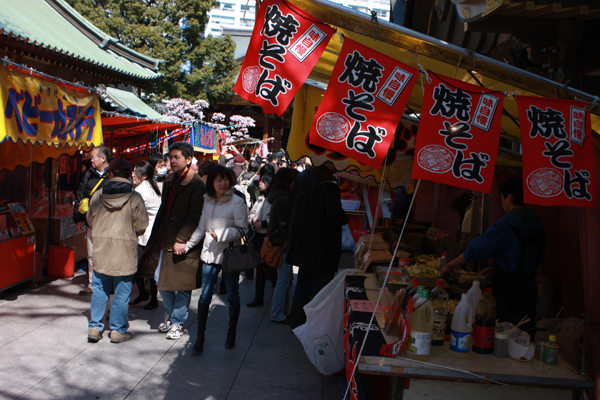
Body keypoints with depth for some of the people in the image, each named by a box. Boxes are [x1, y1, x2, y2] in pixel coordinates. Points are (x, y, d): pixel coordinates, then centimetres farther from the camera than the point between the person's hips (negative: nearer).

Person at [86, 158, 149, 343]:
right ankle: (118, 330, 13)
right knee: (121, 292, 6)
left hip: (101, 250, 3)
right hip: (124, 252, -3)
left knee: (99, 290, 14)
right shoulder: (134, 198, -10)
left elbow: (90, 220, 11)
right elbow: (141, 225, -7)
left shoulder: (97, 196, 0)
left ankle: (95, 327, 17)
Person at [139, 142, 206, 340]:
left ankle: (178, 322, 16)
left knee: (181, 284, 1)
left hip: (183, 243, -7)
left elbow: (194, 216, -17)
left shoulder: (197, 185, -12)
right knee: (162, 280, 12)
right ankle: (170, 314, 33)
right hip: (165, 240, 7)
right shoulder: (170, 181, 14)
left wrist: (181, 239, -21)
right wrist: (156, 237, 14)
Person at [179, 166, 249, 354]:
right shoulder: (208, 201, 9)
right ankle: (200, 337, 8)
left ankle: (231, 335, 25)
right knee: (205, 295, 0)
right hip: (210, 253, 4)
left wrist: (222, 234, -19)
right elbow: (201, 228, 19)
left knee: (232, 295, 9)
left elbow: (242, 229, -9)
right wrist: (187, 245, 20)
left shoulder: (237, 202, -7)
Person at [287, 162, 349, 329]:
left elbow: (293, 207, 10)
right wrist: (345, 218, -5)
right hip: (322, 246, -7)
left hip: (301, 244, 7)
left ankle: (296, 321, 28)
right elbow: (335, 214, -25)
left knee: (303, 284, 20)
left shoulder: (301, 178, 2)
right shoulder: (329, 184, -22)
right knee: (321, 285, 6)